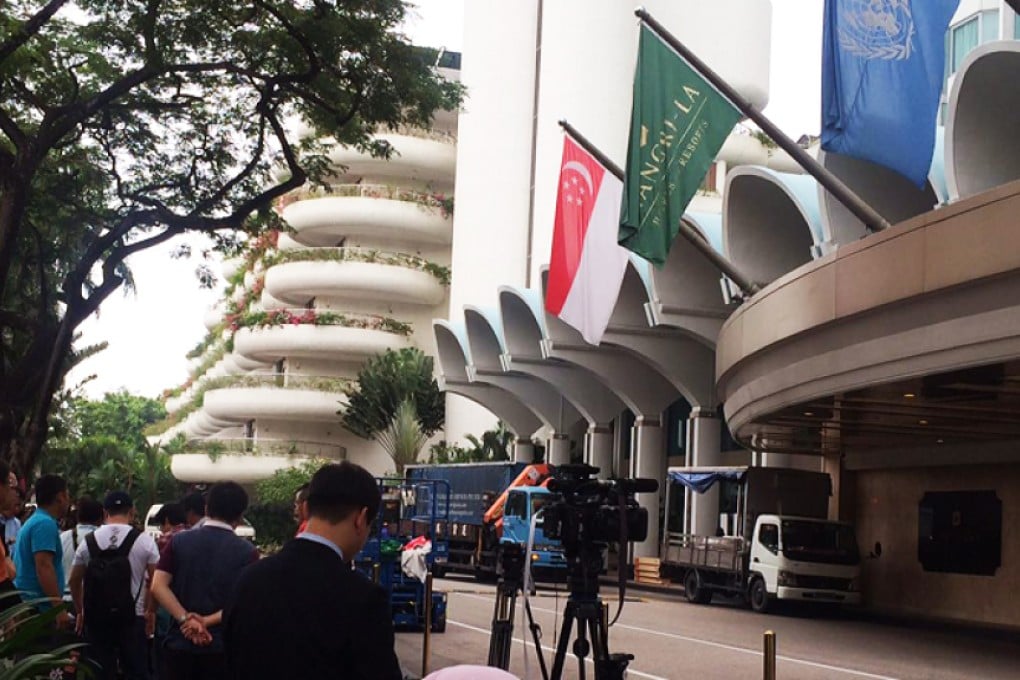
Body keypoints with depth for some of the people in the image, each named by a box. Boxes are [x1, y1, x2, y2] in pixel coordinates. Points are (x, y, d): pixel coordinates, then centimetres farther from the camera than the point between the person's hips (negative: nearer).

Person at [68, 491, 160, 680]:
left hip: (96, 618, 2)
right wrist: (150, 611, 5)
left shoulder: (88, 541, 3)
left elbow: (75, 581, 9)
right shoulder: (144, 540, -4)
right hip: (132, 617, -2)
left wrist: (80, 612, 20)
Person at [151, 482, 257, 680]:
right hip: (222, 648, -1)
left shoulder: (178, 541, 2)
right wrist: (207, 621, -13)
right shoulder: (247, 552, -5)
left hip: (179, 644, 2)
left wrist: (185, 619, -12)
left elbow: (158, 586, -8)